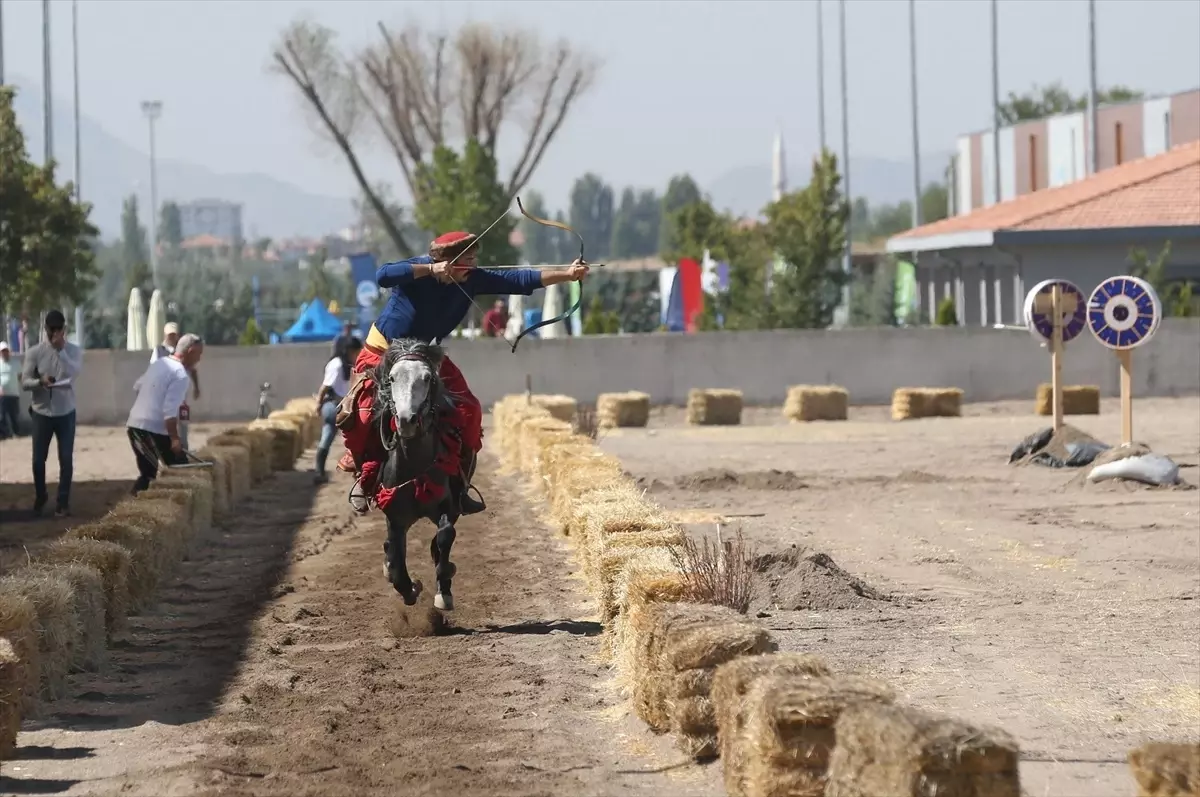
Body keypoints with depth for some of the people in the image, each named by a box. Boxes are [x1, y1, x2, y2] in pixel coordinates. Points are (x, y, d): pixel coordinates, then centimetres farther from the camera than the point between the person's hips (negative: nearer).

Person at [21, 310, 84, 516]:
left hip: (66, 413, 0)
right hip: (42, 413, 0)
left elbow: (74, 373, -20)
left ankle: (63, 501, 10)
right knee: (38, 460, 6)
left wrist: (61, 349, -24)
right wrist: (40, 381, -25)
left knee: (66, 459, -1)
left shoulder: (74, 351, -3)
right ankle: (40, 496, 28)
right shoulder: (34, 352, -5)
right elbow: (24, 382, -5)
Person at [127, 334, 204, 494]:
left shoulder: (158, 363, 13)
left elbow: (137, 386, 28)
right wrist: (174, 438, -21)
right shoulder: (181, 375, -13)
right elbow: (170, 411, -22)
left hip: (134, 424, 9)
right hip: (155, 430, -9)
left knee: (147, 473, 15)